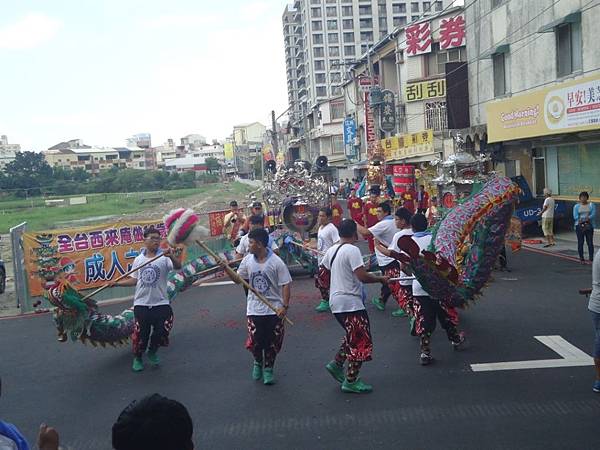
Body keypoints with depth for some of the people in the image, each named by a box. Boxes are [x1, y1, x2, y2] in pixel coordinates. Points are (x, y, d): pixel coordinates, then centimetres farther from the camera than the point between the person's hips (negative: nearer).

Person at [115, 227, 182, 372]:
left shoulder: (164, 257, -5)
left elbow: (178, 266, -25)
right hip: (141, 304, 1)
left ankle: (152, 352, 31)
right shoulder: (138, 259, 5)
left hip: (161, 303, -1)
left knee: (162, 331, 0)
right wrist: (116, 283, 2)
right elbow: (134, 280, 12)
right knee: (141, 333, 7)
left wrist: (171, 256, -44)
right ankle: (137, 358, 32)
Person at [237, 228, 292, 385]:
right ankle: (258, 362, 34)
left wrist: (285, 306, -17)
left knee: (272, 343, 6)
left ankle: (268, 368, 28)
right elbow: (238, 279, 11)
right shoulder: (247, 260, -1)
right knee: (254, 342, 3)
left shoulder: (276, 262, -14)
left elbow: (286, 284, -11)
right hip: (254, 309, 3)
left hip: (274, 310, -3)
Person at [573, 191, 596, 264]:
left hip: (589, 226, 0)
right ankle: (581, 259, 6)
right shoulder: (576, 206, 7)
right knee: (580, 242, 1)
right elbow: (575, 216, -4)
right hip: (579, 226, 0)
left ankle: (591, 258, 2)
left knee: (590, 242, -3)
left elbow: (593, 214, -7)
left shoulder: (591, 205, 7)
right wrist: (586, 218, -17)